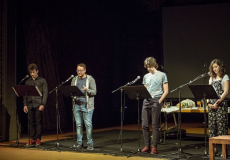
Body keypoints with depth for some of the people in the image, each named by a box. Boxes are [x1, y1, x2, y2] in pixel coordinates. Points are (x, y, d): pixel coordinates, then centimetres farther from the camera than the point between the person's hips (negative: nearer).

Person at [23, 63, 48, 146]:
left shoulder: (42, 81, 4)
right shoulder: (27, 82, 14)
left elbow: (45, 93, -1)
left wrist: (43, 104, -11)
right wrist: (25, 105, 4)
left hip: (38, 105, -3)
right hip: (30, 105, 3)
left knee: (38, 122, -2)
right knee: (31, 122, 5)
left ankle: (38, 139, 3)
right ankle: (32, 139, 11)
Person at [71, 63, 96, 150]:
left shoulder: (90, 79, -1)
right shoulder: (74, 79, 12)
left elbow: (94, 92, -4)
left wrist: (87, 90, -23)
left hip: (87, 105, -4)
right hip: (77, 105, 4)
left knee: (88, 125, -4)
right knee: (78, 125, 6)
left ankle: (90, 143, 2)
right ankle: (79, 143, 13)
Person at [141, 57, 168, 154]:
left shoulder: (162, 75, 4)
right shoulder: (146, 77, 19)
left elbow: (166, 91, 1)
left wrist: (159, 101, -9)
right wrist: (144, 97, 4)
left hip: (156, 100, -5)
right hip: (146, 101, 5)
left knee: (155, 125, -4)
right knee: (144, 125, 1)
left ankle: (154, 147, 0)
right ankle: (147, 146, 10)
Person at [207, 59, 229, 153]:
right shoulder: (212, 78, 18)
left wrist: (217, 103, -15)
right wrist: (208, 102, -2)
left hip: (221, 104, -6)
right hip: (211, 105, 6)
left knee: (221, 125, -9)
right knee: (211, 125, 3)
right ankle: (213, 148, 8)